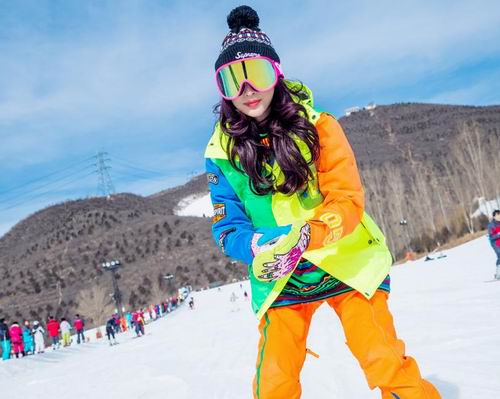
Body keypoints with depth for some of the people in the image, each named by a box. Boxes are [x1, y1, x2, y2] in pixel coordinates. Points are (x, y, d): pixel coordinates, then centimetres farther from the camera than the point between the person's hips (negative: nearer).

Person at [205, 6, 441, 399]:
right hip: (280, 280, 2)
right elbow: (227, 229, -5)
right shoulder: (222, 153, -4)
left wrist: (305, 237, -34)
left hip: (347, 263, -1)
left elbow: (348, 201, -15)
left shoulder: (317, 126, -10)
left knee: (386, 365, -10)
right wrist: (259, 245, -28)